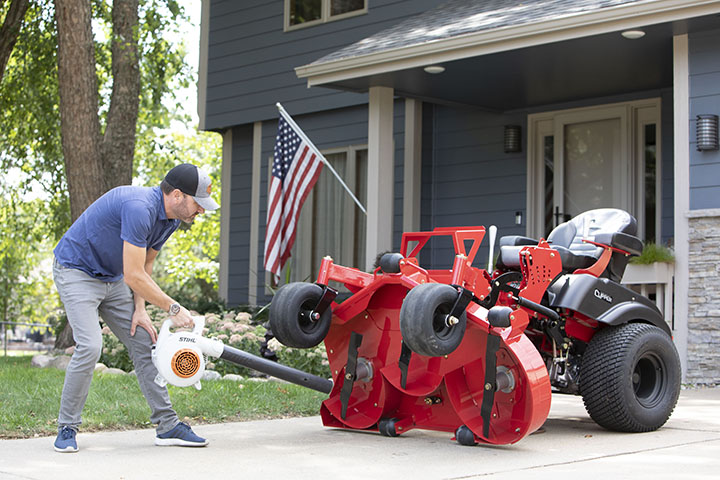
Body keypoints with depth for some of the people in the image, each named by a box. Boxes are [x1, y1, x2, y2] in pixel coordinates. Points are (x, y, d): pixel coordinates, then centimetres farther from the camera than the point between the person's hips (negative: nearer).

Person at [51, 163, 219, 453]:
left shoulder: (171, 219, -1)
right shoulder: (139, 208, -31)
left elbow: (145, 267, 11)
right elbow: (133, 276, -30)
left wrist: (140, 310, -1)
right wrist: (173, 309, -22)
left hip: (112, 278, 9)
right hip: (76, 272, -9)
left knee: (143, 343, 2)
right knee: (90, 346, -21)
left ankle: (167, 425, 5)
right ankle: (66, 428, -5)